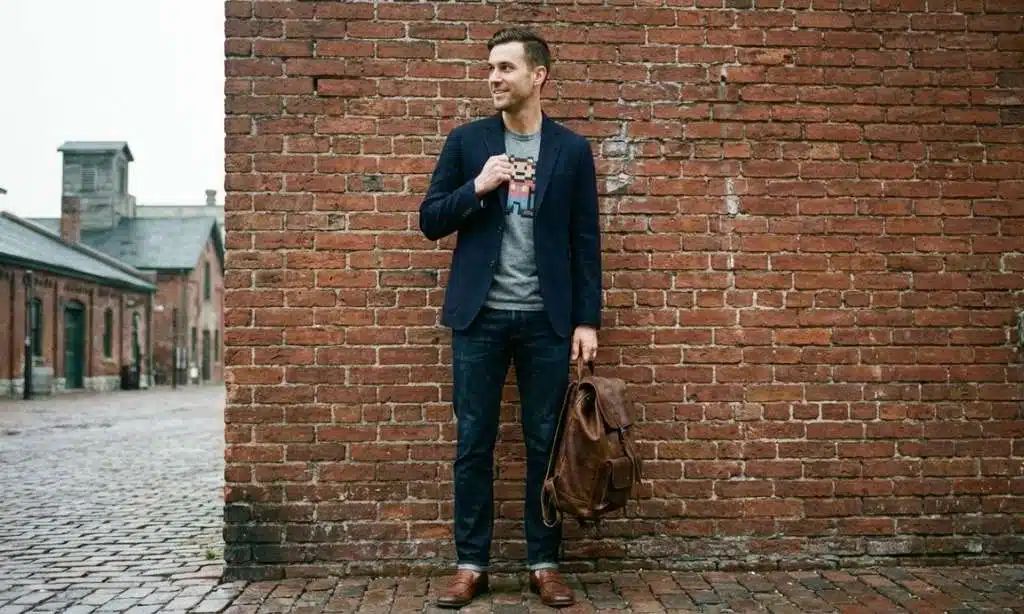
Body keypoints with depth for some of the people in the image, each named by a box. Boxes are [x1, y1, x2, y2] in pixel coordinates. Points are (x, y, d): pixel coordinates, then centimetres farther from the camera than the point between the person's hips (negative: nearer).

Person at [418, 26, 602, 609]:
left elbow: (585, 242, 3)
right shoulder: (466, 141, 6)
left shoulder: (572, 149, 4)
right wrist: (476, 188, -11)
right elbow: (430, 221, 5)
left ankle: (545, 563, 17)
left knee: (546, 442, 5)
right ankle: (471, 564, 16)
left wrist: (587, 320, -3)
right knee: (474, 443, 4)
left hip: (547, 319, 0)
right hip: (480, 315, 1)